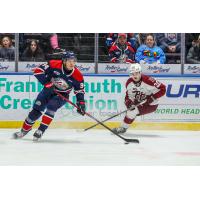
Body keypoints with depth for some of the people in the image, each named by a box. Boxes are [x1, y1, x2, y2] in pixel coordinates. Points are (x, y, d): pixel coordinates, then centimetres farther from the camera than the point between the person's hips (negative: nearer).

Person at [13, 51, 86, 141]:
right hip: (49, 90, 1)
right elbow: (38, 70, -20)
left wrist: (81, 104, -16)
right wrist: (46, 83, -27)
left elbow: (80, 91, -6)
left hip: (62, 95, -1)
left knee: (51, 107, -28)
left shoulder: (77, 76, -18)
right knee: (36, 110, -3)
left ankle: (40, 131, -22)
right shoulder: (54, 64, -23)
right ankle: (24, 131, 15)